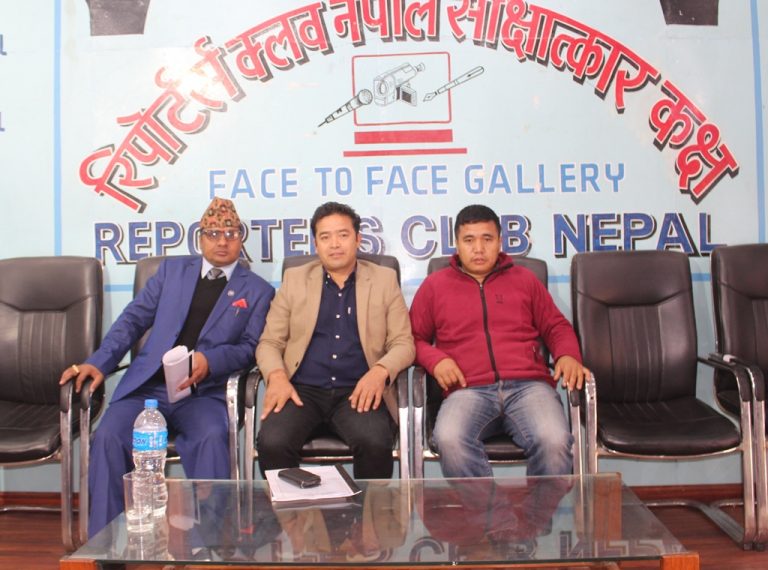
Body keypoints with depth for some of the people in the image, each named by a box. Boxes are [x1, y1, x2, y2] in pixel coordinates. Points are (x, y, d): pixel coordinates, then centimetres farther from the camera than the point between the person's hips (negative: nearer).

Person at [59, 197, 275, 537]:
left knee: (211, 437, -34)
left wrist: (210, 361, -18)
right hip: (146, 386, 3)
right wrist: (98, 363, -1)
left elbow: (249, 347, 2)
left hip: (203, 394, -2)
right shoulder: (172, 269, 19)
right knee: (108, 436, -24)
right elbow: (134, 319, 13)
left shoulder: (258, 291, 12)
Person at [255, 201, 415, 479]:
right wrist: (276, 375, -11)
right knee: (271, 443, -27)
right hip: (302, 390, 1)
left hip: (358, 392, -1)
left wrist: (380, 371, -15)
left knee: (375, 443, -30)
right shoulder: (294, 279, 14)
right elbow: (269, 342, 11)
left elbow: (403, 343, 6)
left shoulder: (384, 279, 11)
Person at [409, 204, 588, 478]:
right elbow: (414, 337, 19)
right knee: (449, 440, -35)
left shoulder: (524, 279, 23)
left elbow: (557, 327, 24)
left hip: (528, 385, 1)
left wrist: (568, 355, 3)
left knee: (554, 441, -31)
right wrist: (435, 359, -2)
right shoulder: (435, 285, 19)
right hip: (468, 390, -1)